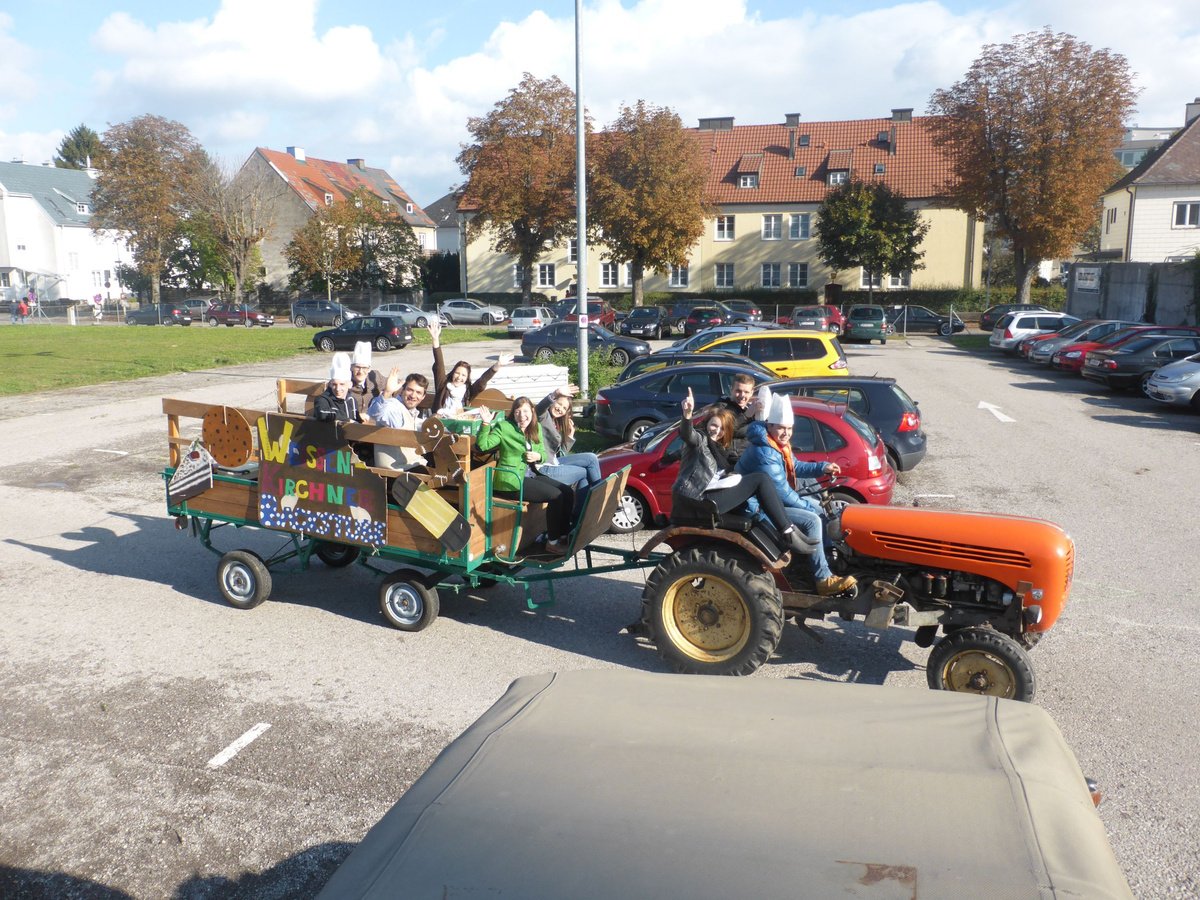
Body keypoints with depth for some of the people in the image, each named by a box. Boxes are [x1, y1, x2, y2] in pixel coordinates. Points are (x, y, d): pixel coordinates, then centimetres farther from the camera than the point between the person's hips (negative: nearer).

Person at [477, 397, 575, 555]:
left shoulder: (536, 428, 12)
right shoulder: (503, 427, -6)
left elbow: (543, 453, 17)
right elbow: (483, 445, -16)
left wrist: (538, 456, -6)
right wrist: (486, 424, -29)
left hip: (531, 475, 7)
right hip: (512, 480, -7)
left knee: (568, 493, -6)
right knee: (555, 496, -20)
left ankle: (563, 535, 6)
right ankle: (552, 542, -8)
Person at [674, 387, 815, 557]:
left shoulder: (719, 448, 27)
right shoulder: (700, 439, -1)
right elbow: (687, 435, -24)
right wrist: (687, 414, -46)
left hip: (709, 497, 9)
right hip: (698, 500, -9)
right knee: (760, 479, -13)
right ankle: (788, 534, -17)